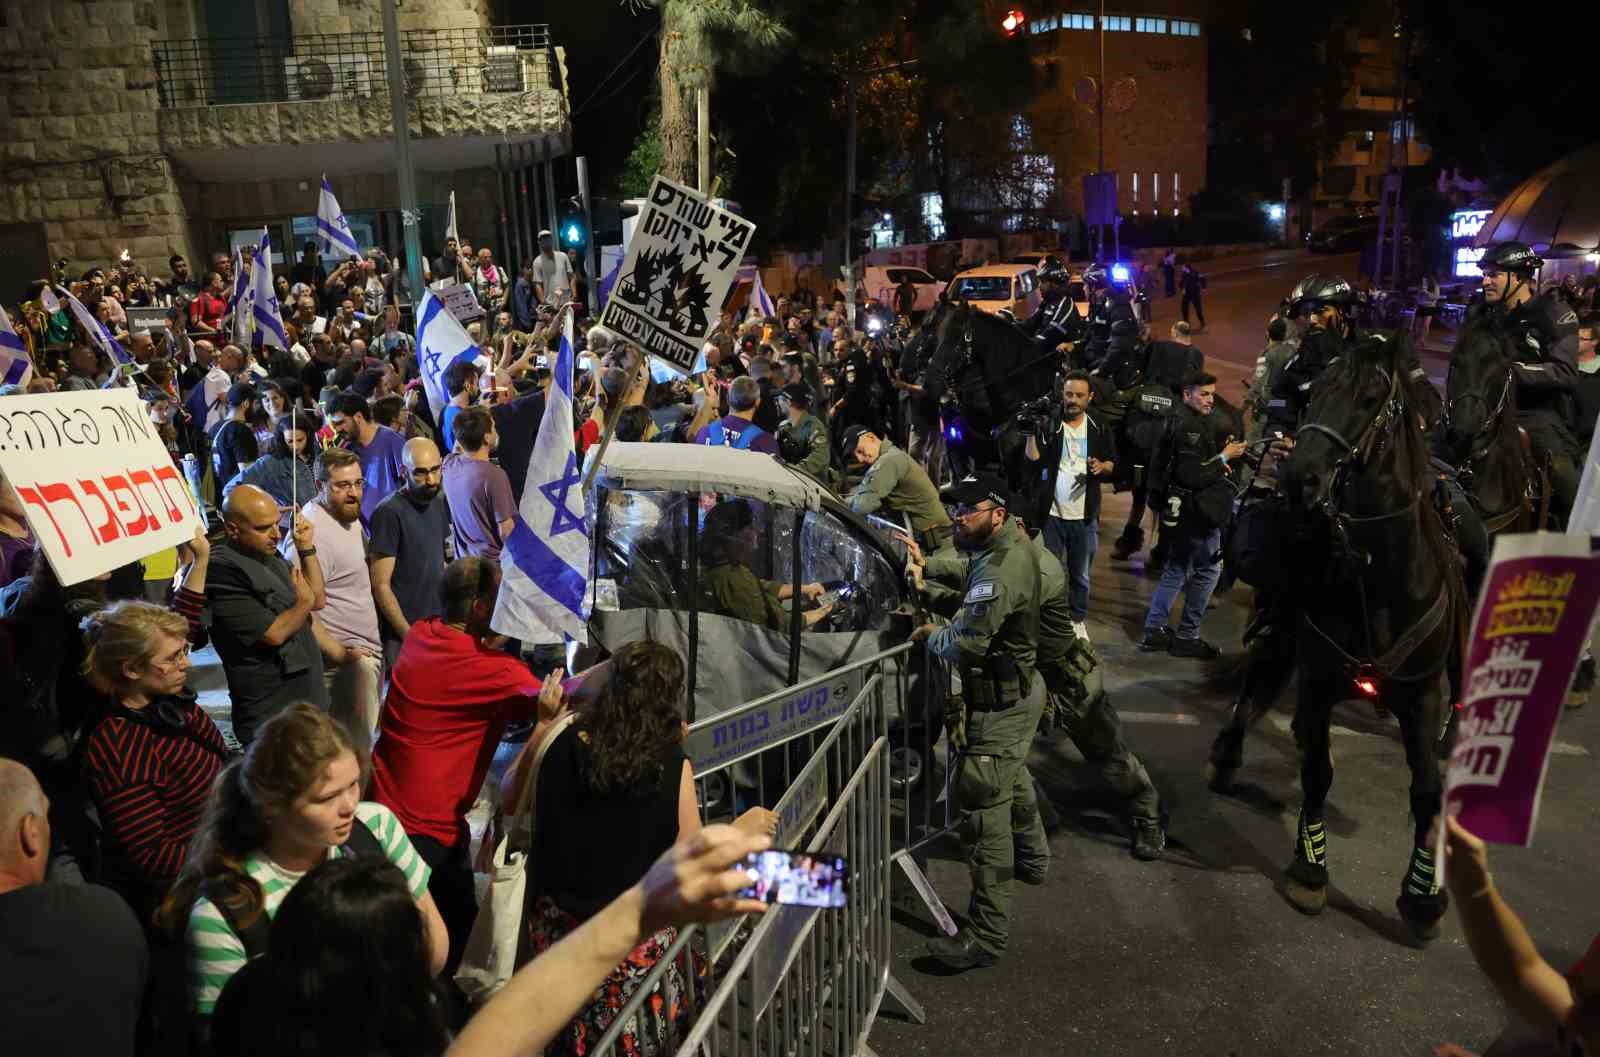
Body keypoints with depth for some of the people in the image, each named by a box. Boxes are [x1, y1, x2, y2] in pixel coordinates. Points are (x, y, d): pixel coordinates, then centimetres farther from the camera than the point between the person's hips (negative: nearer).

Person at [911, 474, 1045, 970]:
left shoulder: (1000, 568, -27)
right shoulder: (1007, 553, 7)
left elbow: (968, 642, -32)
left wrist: (930, 635, -13)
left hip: (1003, 705, -11)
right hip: (1016, 691, 11)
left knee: (985, 811, -8)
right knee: (1012, 780, 32)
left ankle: (987, 935, -2)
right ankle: (1032, 859, 56)